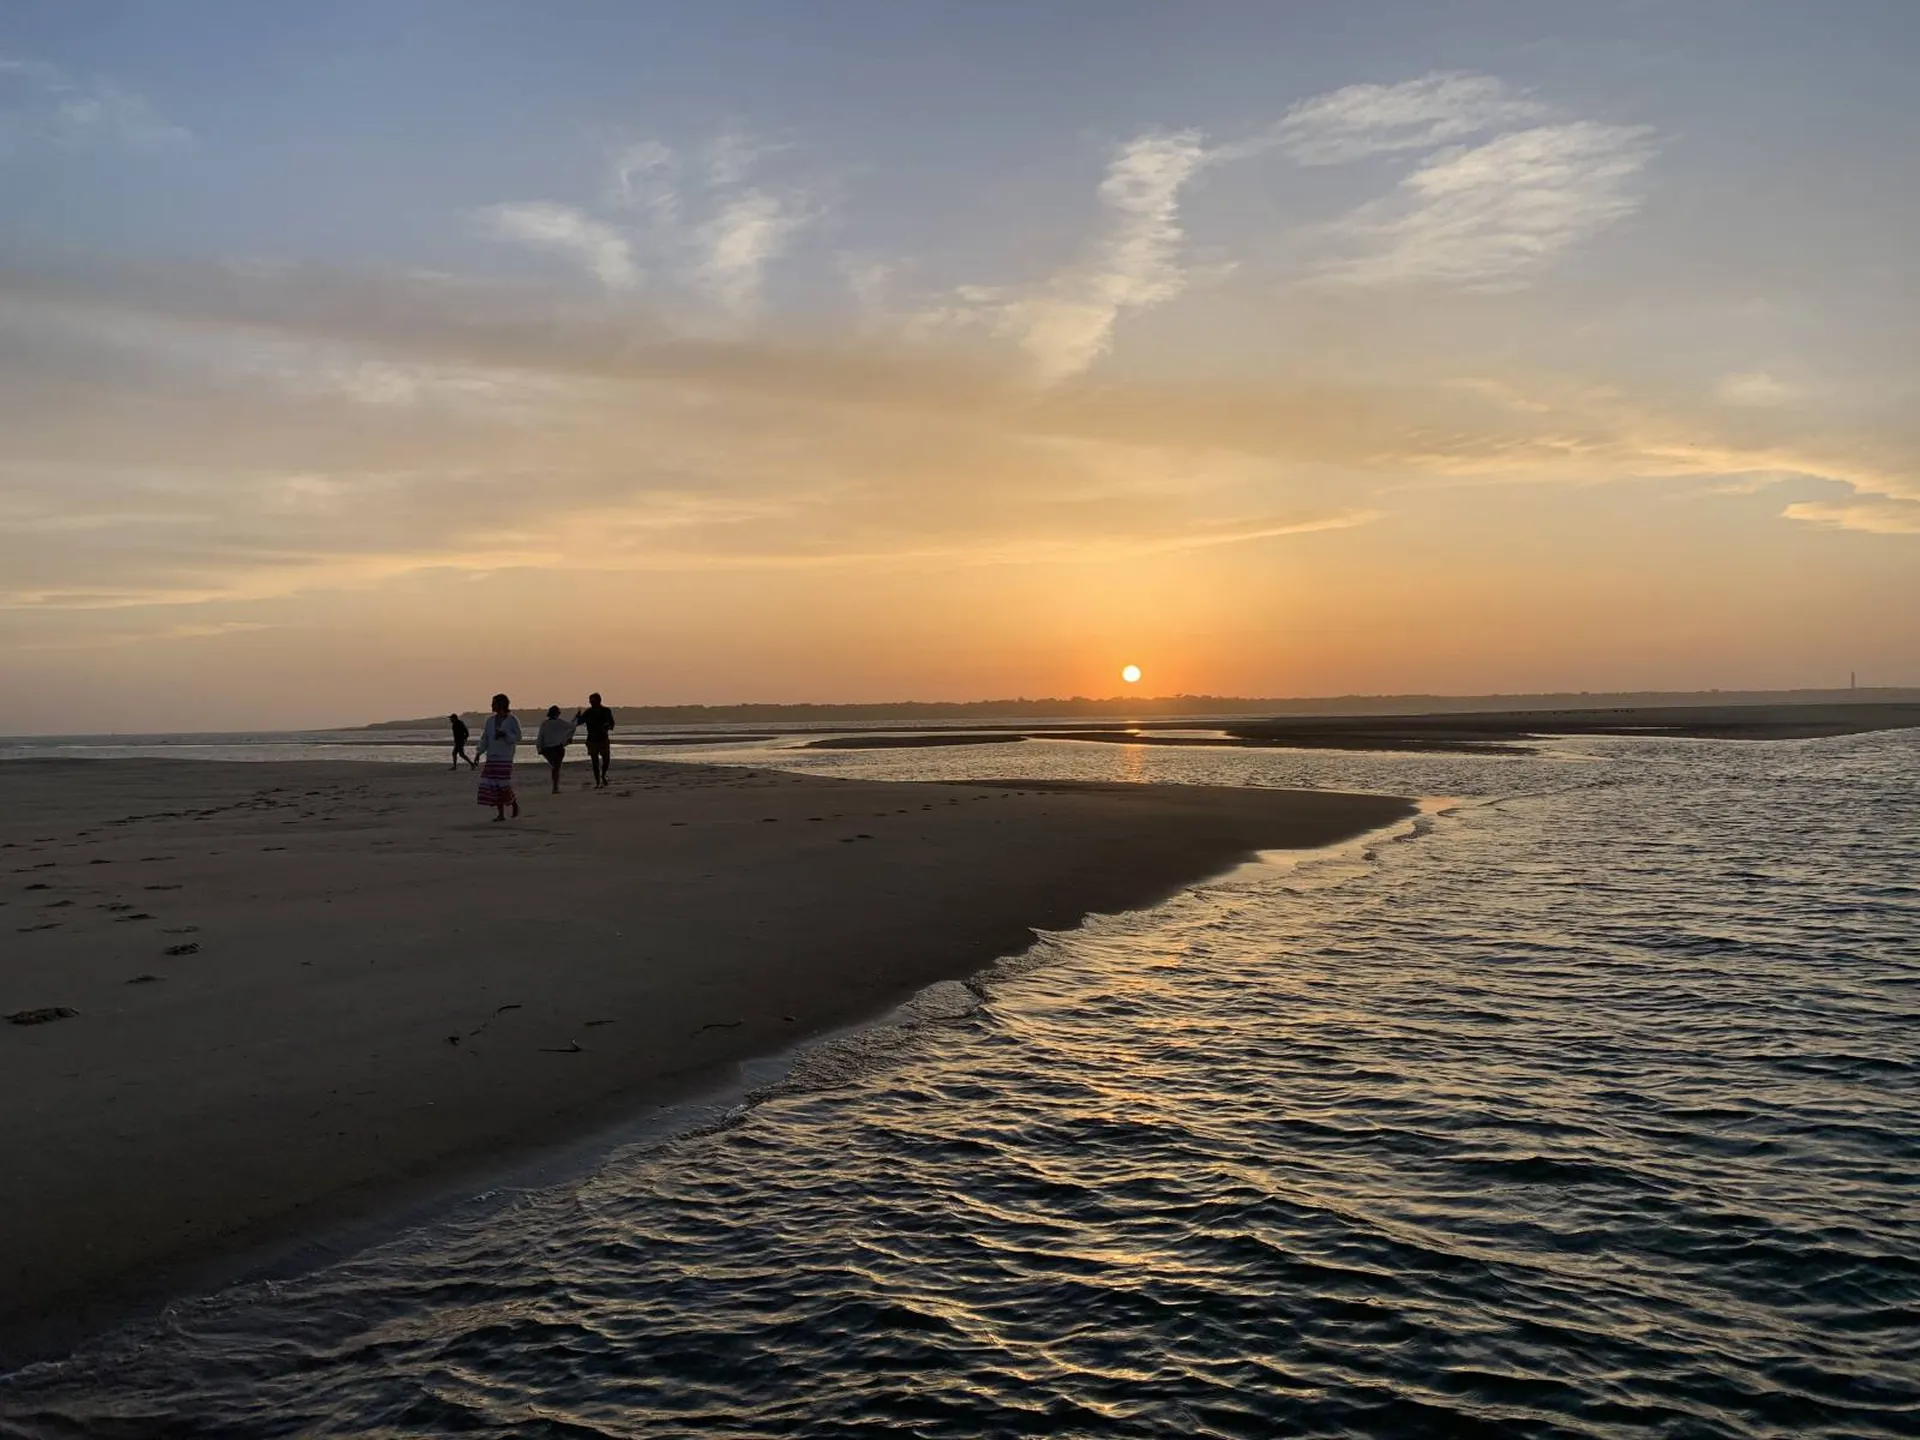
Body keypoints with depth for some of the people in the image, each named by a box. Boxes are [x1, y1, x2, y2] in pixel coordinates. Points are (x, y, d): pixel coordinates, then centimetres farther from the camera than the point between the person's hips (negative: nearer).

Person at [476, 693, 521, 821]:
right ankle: (501, 813, 4)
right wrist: (479, 753, 3)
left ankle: (515, 802, 18)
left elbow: (517, 738, -4)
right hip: (491, 757, 5)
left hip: (505, 758, -5)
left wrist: (505, 734, -19)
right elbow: (485, 738, 12)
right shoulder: (490, 720, 11)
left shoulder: (512, 720, -3)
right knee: (493, 785, -1)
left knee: (504, 784, -11)